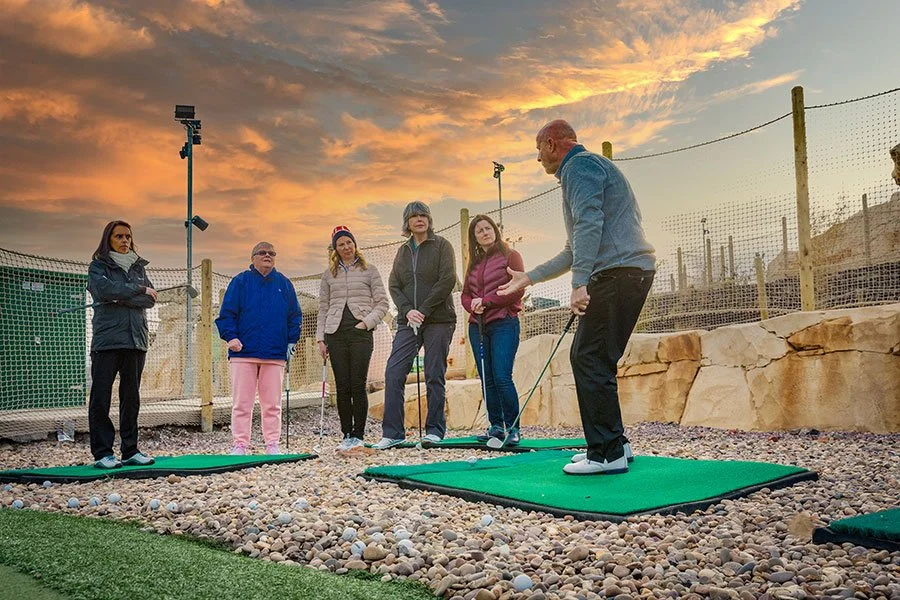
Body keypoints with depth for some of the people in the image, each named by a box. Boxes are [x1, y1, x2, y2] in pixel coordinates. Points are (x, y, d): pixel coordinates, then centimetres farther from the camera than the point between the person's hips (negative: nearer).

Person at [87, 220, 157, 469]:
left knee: (131, 397, 6)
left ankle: (130, 451, 11)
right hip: (107, 339, -4)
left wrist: (121, 298, -9)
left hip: (136, 339, 4)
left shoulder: (138, 267, 18)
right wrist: (139, 289, -7)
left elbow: (150, 299, 4)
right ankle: (102, 453, -1)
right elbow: (104, 289, -14)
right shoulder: (98, 266, 8)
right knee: (101, 397, -6)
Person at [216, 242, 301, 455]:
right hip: (244, 353, -2)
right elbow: (226, 313, 3)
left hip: (275, 354, 2)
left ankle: (272, 444, 11)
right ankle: (240, 444, 6)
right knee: (241, 403, 0)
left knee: (272, 403, 4)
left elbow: (294, 315, 15)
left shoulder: (284, 284, 12)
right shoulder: (240, 282, 5)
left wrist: (292, 341, 6)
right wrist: (231, 337, -9)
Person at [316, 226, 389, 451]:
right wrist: (320, 338, 7)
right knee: (342, 387, 2)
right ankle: (346, 435, 9)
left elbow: (382, 303, 5)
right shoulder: (329, 274, 15)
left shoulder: (369, 270, 8)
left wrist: (366, 322, -8)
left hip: (361, 333, -2)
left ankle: (358, 435, 3)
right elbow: (323, 308, 15)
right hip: (335, 334, 2)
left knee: (358, 386, -6)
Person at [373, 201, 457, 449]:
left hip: (438, 320, -4)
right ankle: (392, 432, -1)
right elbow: (393, 285, 10)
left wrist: (424, 310, -14)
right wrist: (407, 310, -8)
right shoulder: (403, 251, 16)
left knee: (434, 376, -1)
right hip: (407, 322, 4)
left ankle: (435, 430, 10)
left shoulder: (441, 245, 2)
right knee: (393, 373, -5)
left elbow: (447, 280, -9)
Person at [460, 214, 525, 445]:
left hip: (504, 324, -6)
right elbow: (465, 294, 18)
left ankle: (512, 428, -4)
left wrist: (486, 302, -11)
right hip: (477, 326, 6)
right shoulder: (474, 263, 18)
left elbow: (518, 289, -8)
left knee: (502, 377, -13)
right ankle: (496, 426, 13)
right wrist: (473, 306, -5)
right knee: (487, 379, 5)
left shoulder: (510, 256, 1)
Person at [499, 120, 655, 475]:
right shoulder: (581, 170, 30)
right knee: (586, 358, 12)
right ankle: (613, 445, 17)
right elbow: (574, 251, 32)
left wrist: (580, 283, -26)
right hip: (630, 273, 10)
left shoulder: (580, 165, -2)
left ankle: (608, 453, -7)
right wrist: (528, 278, 34)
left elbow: (589, 224, -20)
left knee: (590, 360, -10)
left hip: (618, 271, -10)